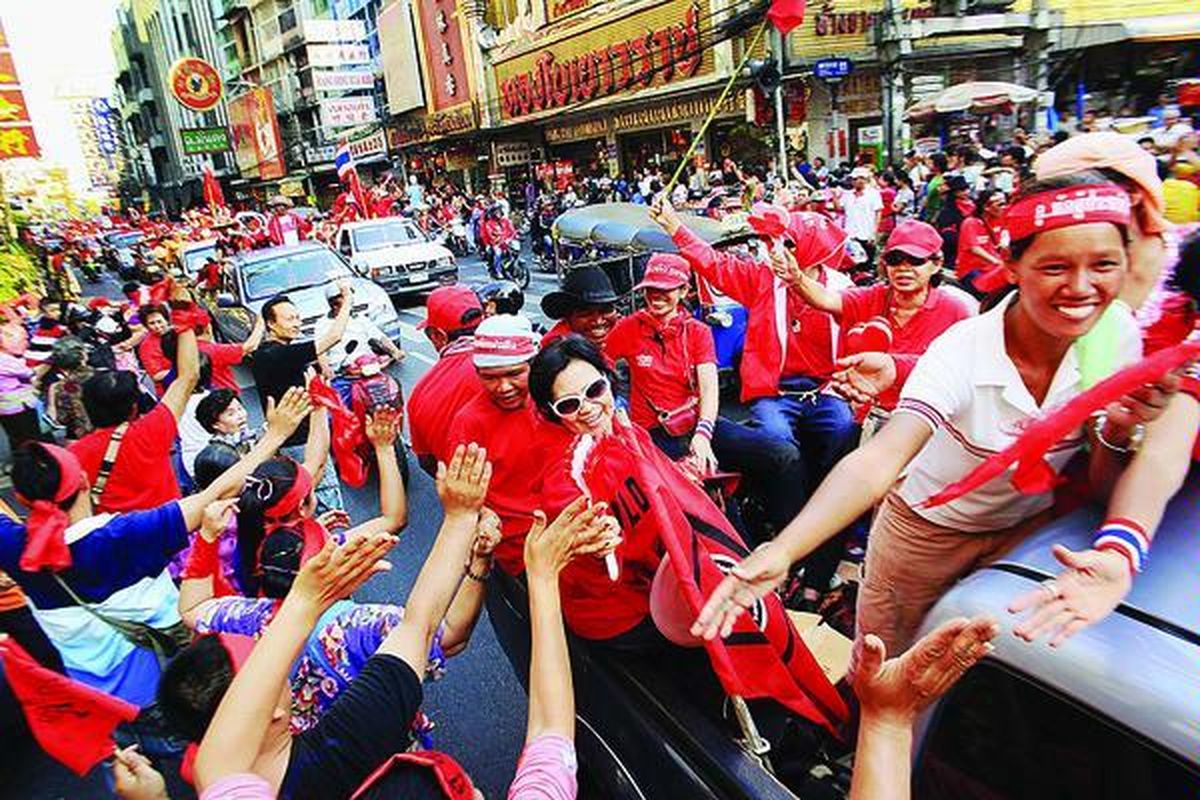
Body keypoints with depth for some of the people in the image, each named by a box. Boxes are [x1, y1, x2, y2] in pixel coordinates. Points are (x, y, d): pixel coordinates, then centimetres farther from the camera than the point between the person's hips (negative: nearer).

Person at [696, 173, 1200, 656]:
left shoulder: (1121, 345, -16)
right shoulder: (962, 351, -30)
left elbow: (1105, 487, -11)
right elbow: (879, 459, -43)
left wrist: (1120, 435, -36)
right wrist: (781, 551, -58)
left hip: (1027, 529, 4)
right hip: (927, 530, -3)